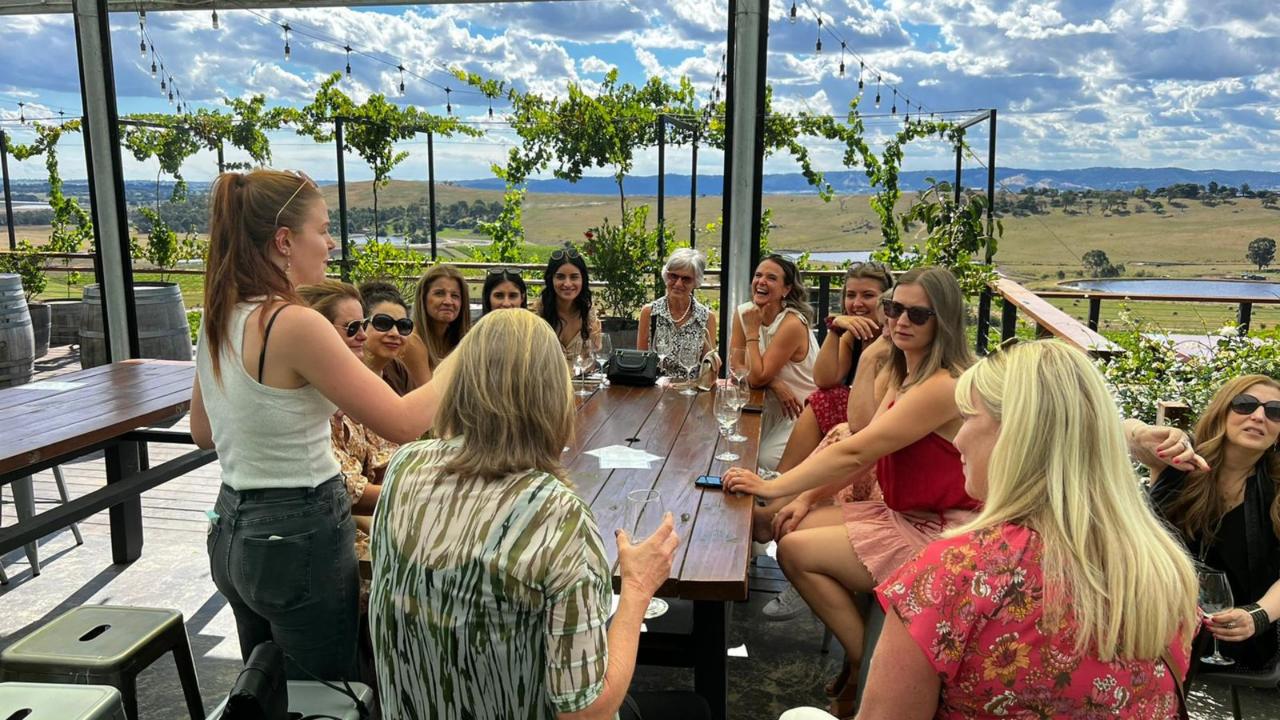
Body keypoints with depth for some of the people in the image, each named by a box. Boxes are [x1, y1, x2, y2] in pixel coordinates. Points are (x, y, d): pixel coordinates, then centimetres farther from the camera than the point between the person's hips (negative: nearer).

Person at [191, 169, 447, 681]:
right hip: (300, 536, -8)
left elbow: (202, 432, 16)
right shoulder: (293, 322, -22)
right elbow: (402, 422, -22)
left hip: (234, 529, 8)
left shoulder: (220, 318, 3)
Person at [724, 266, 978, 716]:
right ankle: (862, 657, 14)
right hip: (901, 513, 10)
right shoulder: (907, 374, 8)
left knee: (796, 551, -12)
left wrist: (773, 487, -19)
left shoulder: (944, 386, -24)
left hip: (938, 534, -10)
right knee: (792, 528, 5)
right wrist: (807, 496, -5)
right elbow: (861, 452, 7)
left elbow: (854, 454, -25)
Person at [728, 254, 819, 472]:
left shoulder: (793, 324, -21)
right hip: (771, 410, 6)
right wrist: (773, 383, -21)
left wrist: (752, 331, -18)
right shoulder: (744, 313, -1)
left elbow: (757, 378, -22)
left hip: (801, 414, -6)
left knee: (765, 462, -24)